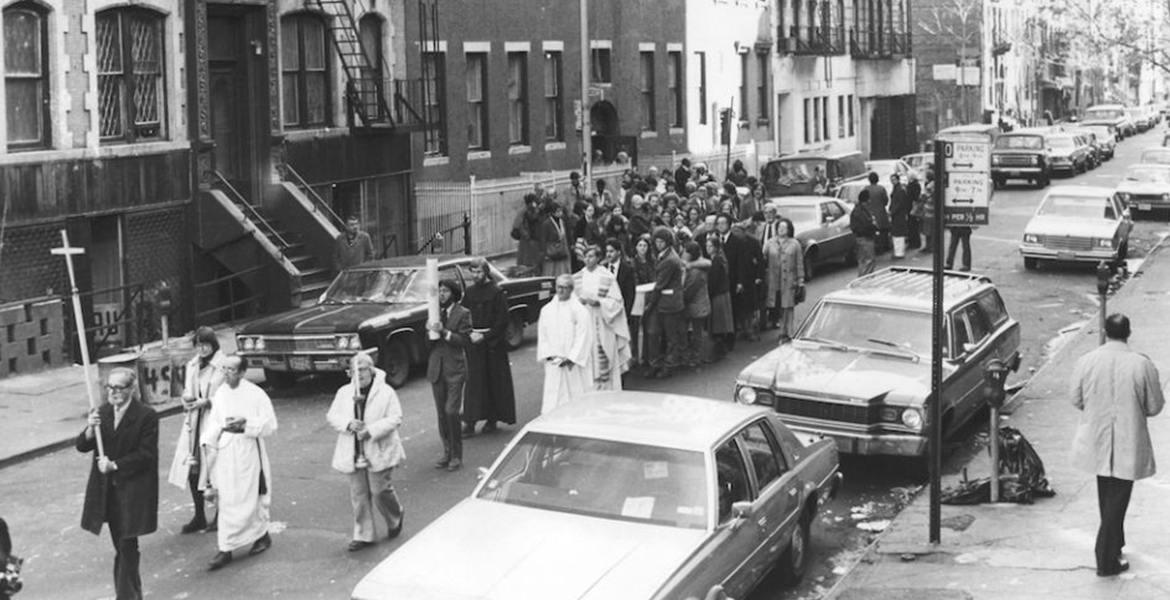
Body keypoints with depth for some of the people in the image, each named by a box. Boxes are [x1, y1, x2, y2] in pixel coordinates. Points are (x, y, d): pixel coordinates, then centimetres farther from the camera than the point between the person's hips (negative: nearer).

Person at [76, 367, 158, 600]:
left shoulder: (146, 416, -9)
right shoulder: (102, 412, 6)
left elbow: (146, 454, -12)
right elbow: (82, 446, 5)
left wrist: (115, 465, -17)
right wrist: (91, 430, -16)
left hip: (133, 490, -5)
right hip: (107, 489, 5)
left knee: (127, 545, -6)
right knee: (121, 545, 13)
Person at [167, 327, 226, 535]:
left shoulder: (223, 365, -9)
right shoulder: (192, 365, 13)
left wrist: (207, 402, -18)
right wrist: (186, 399, -1)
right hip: (193, 423, 6)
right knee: (192, 470, 5)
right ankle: (199, 517, 17)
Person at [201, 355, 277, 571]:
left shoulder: (256, 394, -10)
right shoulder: (220, 393, 5)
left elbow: (270, 424, -9)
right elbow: (214, 421, 11)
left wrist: (245, 424, -22)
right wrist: (208, 442, -4)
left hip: (248, 452, -4)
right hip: (225, 452, 4)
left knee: (249, 499, 3)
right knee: (226, 501, 5)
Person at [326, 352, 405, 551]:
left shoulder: (386, 392, -6)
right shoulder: (344, 392, 7)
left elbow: (395, 418, -11)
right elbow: (331, 416, 6)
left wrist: (371, 430, -22)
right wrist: (348, 424, -15)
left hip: (379, 453, -4)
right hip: (353, 455, 4)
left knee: (380, 491, -1)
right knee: (359, 495, 6)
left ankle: (395, 518, 29)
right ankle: (363, 535, 15)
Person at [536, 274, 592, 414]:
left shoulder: (579, 310, -4)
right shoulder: (547, 310, 8)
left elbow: (582, 337, -8)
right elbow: (542, 336, 8)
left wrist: (570, 358, -13)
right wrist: (549, 355, -4)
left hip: (573, 364, -3)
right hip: (553, 365, 3)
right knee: (552, 399, -1)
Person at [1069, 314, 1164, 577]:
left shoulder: (1085, 362, -8)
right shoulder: (1143, 365, -15)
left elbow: (1076, 400, 3)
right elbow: (1154, 407, -7)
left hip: (1096, 442, 3)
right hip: (1128, 444, -3)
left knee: (1107, 497, 23)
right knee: (1117, 500, 5)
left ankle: (1114, 544, 39)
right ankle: (1107, 560, 8)